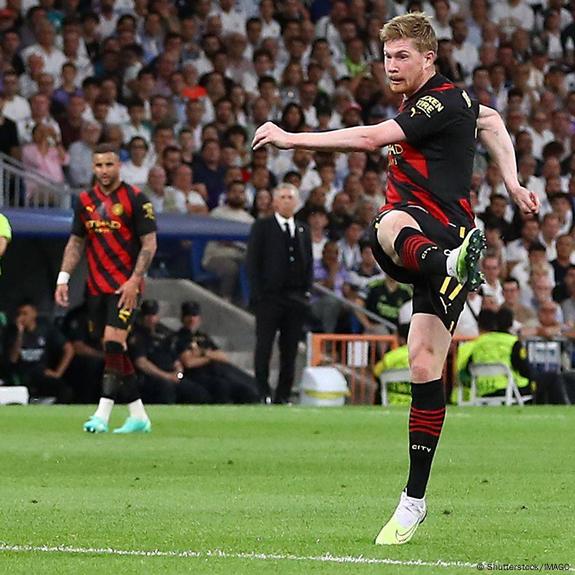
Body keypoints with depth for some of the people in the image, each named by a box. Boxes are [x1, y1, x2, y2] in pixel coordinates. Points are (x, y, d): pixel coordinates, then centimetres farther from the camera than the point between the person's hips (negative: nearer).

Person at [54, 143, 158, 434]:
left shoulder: (135, 199, -6)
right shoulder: (85, 201, 10)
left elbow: (149, 243, -7)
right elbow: (76, 241, 17)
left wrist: (134, 281, -16)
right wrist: (63, 278, 7)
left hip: (125, 286, -6)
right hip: (96, 287, 6)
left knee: (113, 343, -17)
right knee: (115, 351, 7)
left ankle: (102, 414, -21)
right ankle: (138, 415, 14)